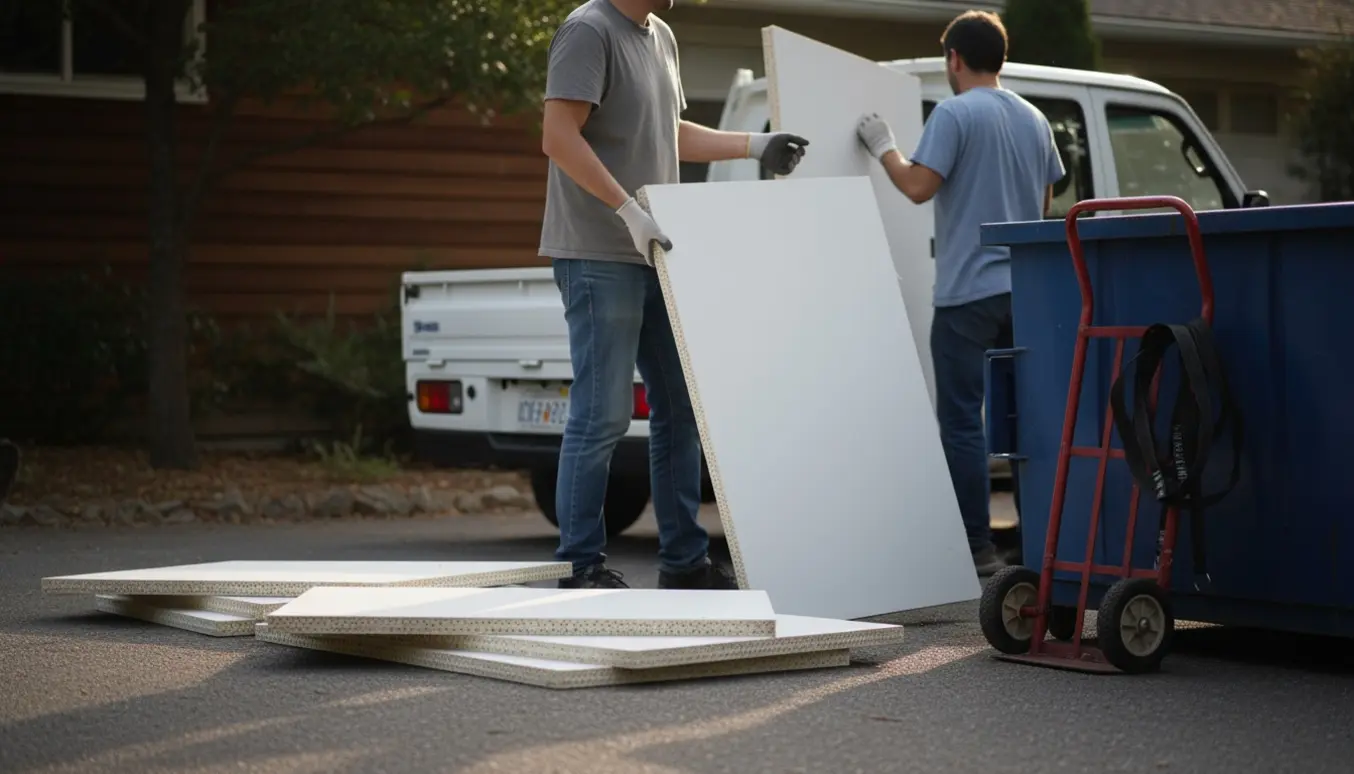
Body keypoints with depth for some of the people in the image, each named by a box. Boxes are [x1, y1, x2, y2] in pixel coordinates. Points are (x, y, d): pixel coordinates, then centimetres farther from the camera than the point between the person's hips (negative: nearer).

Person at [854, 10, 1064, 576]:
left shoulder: (954, 114, -9)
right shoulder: (1034, 119, 13)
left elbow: (919, 186, -15)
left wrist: (882, 147, -1)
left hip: (968, 291, -7)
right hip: (1026, 289, 7)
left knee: (962, 421, -3)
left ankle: (976, 546, -5)